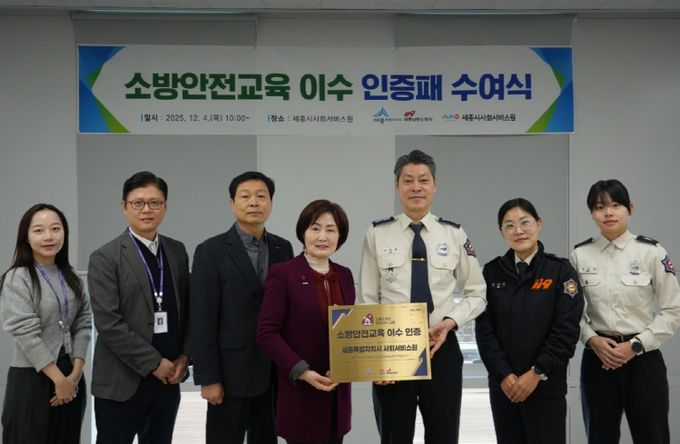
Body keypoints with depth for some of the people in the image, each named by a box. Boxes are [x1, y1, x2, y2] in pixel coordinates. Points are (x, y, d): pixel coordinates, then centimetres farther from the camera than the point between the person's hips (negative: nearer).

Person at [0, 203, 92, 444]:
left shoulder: (71, 277, 7)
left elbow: (83, 323, 3)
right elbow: (26, 333, -15)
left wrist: (76, 373, -8)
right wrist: (59, 378, -15)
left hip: (71, 377, 5)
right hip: (31, 378, -5)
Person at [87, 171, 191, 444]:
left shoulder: (177, 251, 9)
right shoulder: (105, 258, -8)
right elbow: (108, 323, -14)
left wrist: (184, 356, -1)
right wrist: (153, 363, -14)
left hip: (168, 378, 5)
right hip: (122, 381, -4)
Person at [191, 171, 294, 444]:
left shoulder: (283, 248, 8)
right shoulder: (211, 251, -6)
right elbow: (203, 320, -9)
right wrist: (208, 378, -12)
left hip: (275, 372, 4)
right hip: (232, 372, -4)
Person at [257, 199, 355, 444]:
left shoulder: (344, 275, 9)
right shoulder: (283, 274, -8)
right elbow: (266, 333, -12)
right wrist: (302, 371, -19)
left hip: (338, 393, 5)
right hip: (300, 393, -5)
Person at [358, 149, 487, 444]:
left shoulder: (454, 234, 2)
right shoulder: (378, 234, -1)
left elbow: (477, 293, 7)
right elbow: (367, 299, 0)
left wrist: (450, 322, -11)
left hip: (442, 349, 1)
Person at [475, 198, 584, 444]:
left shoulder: (561, 271, -2)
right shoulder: (492, 272, 5)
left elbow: (566, 330, -8)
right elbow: (484, 328, 0)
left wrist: (537, 373, -13)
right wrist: (503, 375, -10)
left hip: (546, 386, -3)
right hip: (502, 385, 3)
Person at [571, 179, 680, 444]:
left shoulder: (651, 252, -6)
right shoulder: (580, 255, 1)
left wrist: (635, 346, -11)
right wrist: (592, 340, -9)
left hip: (643, 357, -2)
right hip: (598, 358, 2)